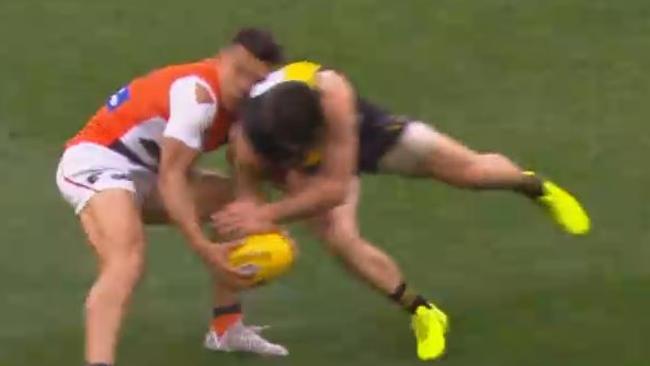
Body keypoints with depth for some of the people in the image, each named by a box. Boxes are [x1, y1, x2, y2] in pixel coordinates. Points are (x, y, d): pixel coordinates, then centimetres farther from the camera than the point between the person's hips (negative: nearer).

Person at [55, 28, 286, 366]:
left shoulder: (232, 101, 6)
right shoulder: (198, 93, -23)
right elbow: (170, 177, -27)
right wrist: (204, 250, -33)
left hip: (144, 171, 10)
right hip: (95, 162, -10)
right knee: (127, 260, -36)